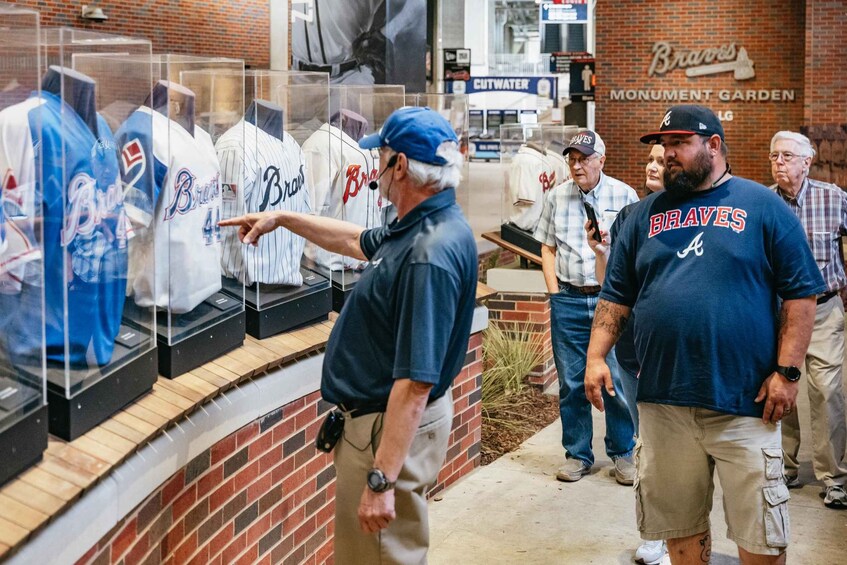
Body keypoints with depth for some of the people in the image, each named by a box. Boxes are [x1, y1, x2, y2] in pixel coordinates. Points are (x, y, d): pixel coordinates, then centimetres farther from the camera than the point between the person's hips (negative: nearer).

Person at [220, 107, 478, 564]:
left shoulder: (429, 256, -28)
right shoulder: (417, 230, 4)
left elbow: (416, 382, -31)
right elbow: (357, 241, 27)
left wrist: (382, 480, -30)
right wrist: (283, 219, 31)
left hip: (392, 429, -11)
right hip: (369, 417, 11)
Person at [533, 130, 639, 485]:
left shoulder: (624, 196, 0)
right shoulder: (556, 197, 8)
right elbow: (548, 248, 12)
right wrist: (555, 293, 3)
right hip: (568, 300, 2)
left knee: (618, 381, -1)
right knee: (571, 382, 7)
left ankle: (622, 454, 14)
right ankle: (577, 455, 18)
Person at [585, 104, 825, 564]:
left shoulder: (763, 206, 1)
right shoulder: (646, 214, 12)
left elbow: (800, 295, -1)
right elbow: (616, 296, 13)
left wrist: (786, 372, -8)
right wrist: (596, 357, 1)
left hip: (744, 404, -3)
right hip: (661, 403, 3)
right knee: (681, 526, 13)